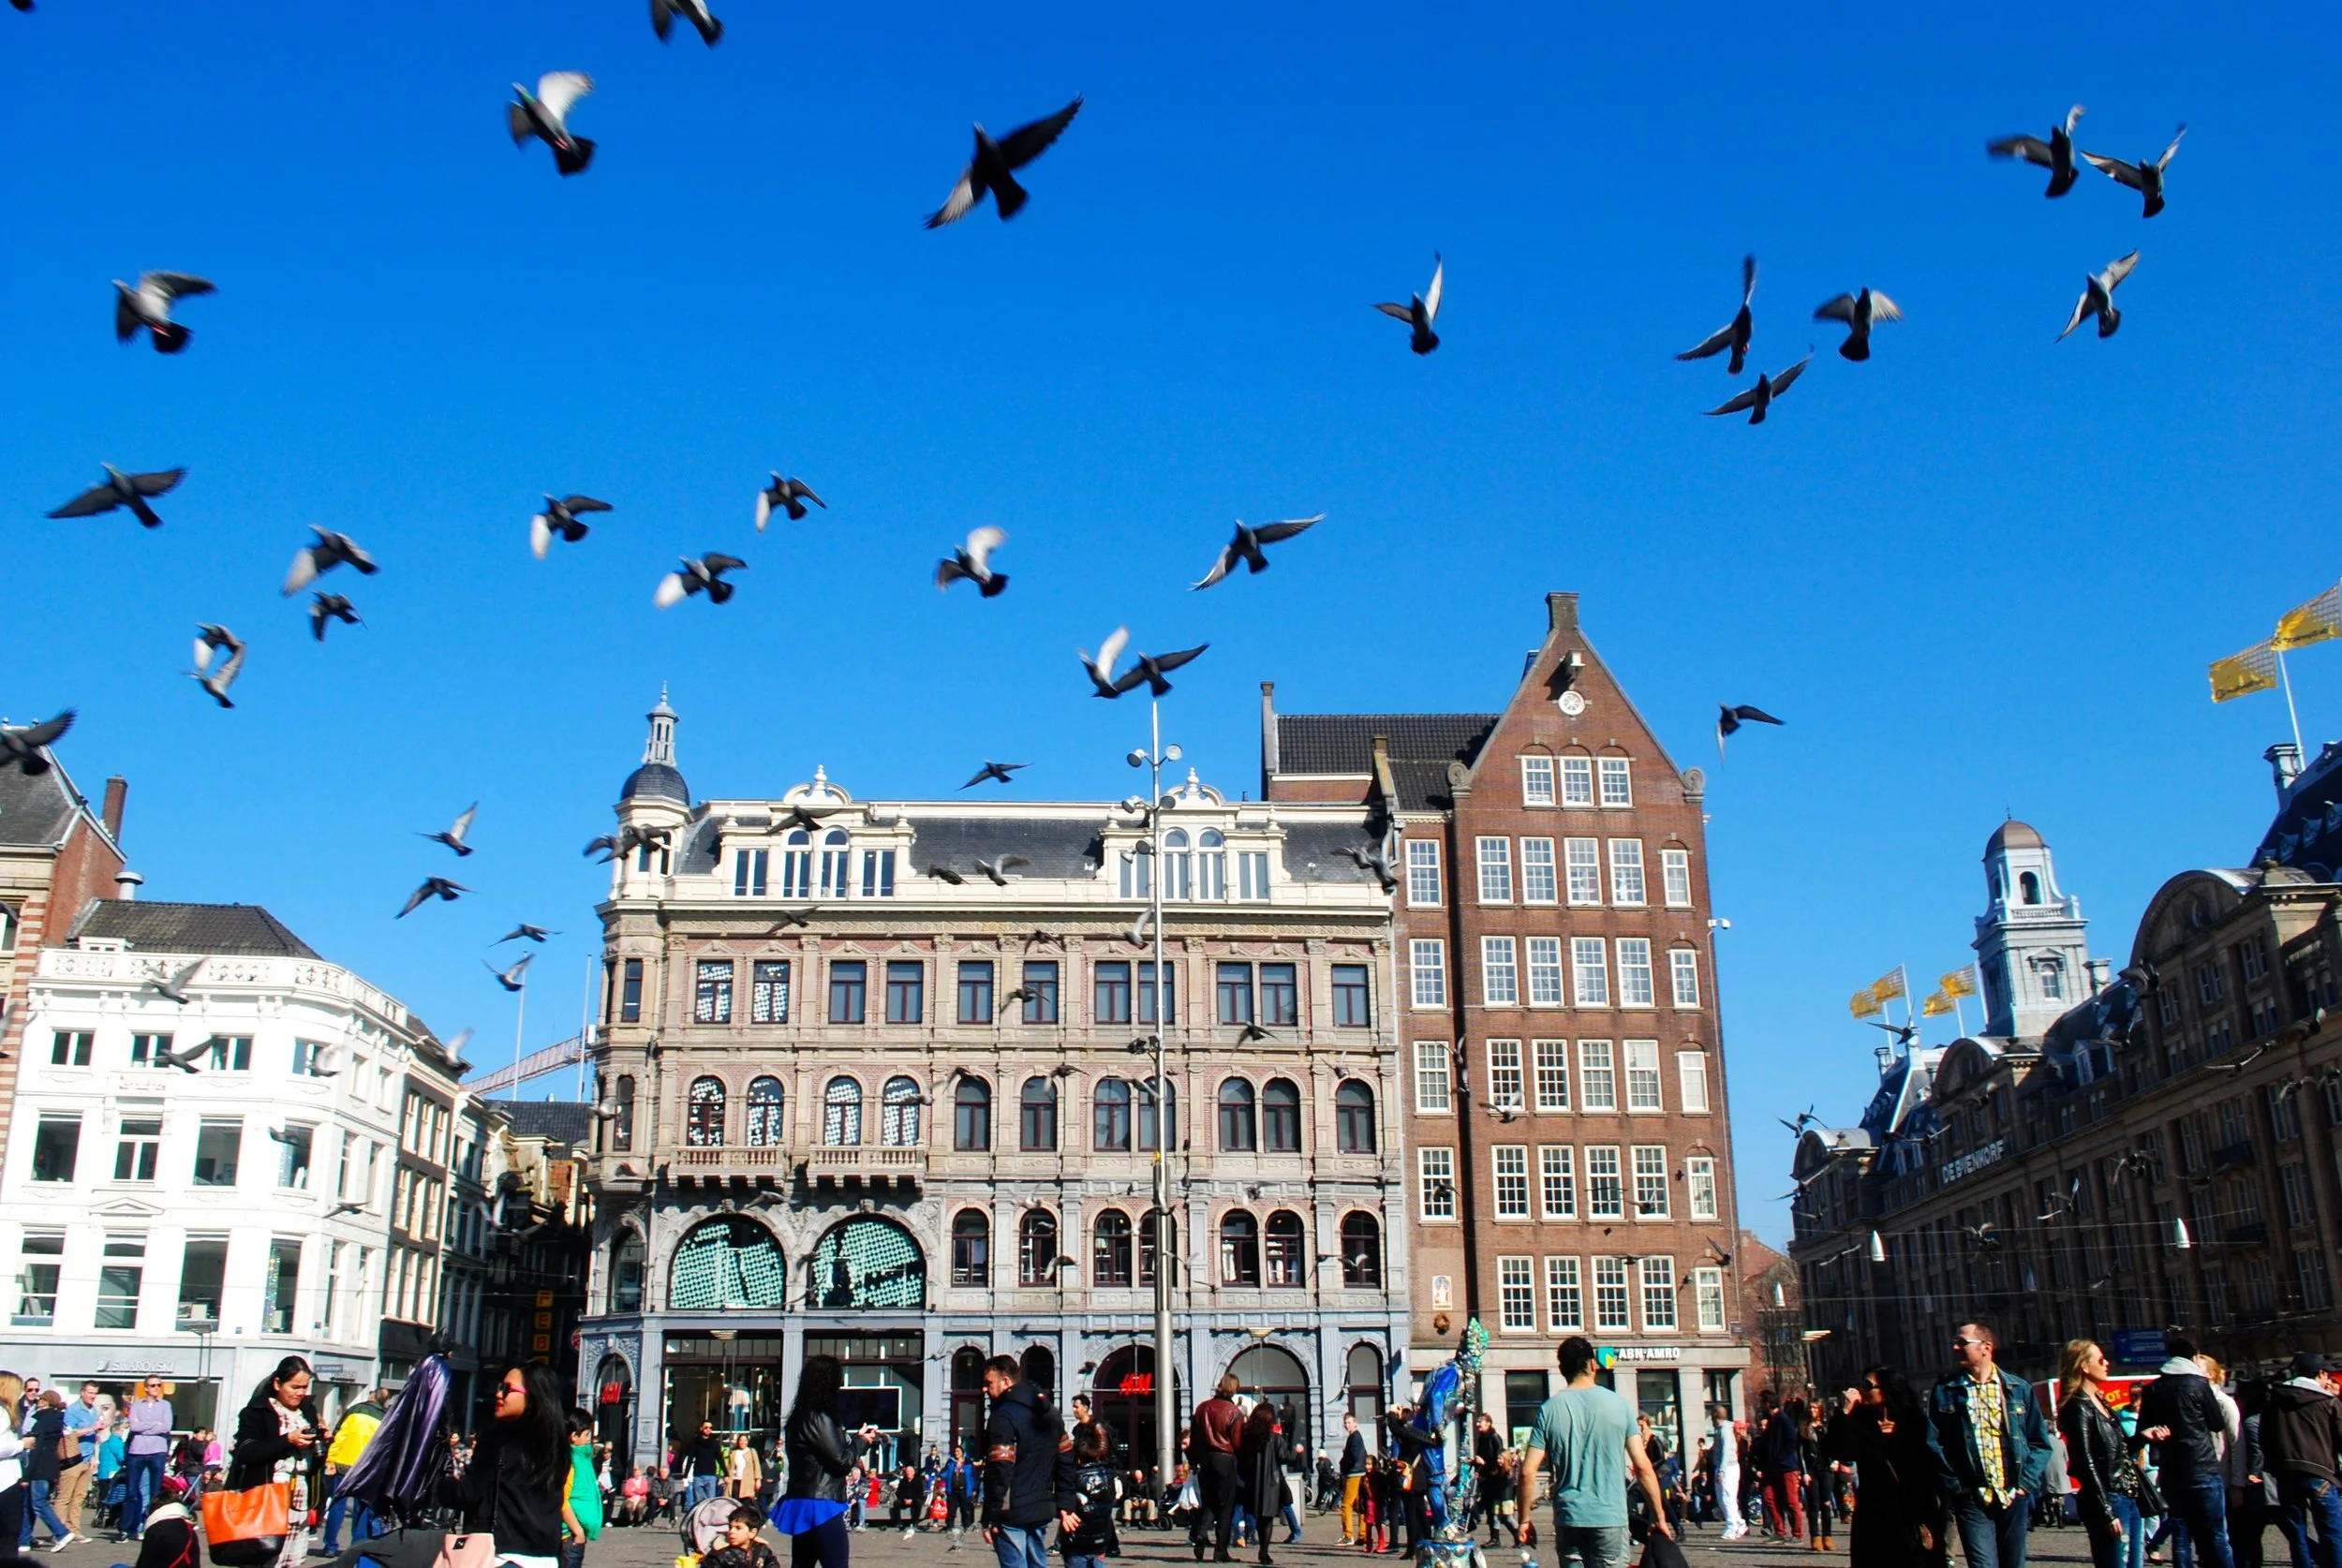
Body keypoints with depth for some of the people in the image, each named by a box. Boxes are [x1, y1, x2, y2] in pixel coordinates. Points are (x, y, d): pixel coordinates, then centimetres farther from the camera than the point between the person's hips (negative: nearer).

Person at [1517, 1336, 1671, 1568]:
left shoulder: (1550, 1409, -1)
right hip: (1610, 1518, -1)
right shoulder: (1618, 1404, -2)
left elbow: (1528, 1472, -4)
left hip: (1568, 1518, 1)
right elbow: (1642, 1466, -4)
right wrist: (1659, 1517, 5)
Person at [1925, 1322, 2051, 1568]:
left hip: (2013, 1498, 2)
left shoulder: (2018, 1389, 7)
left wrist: (2026, 1483, -1)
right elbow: (1933, 1443, -1)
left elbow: (2040, 1442, 9)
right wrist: (1954, 1485, -8)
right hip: (1971, 1499, -2)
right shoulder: (1944, 1390, 2)